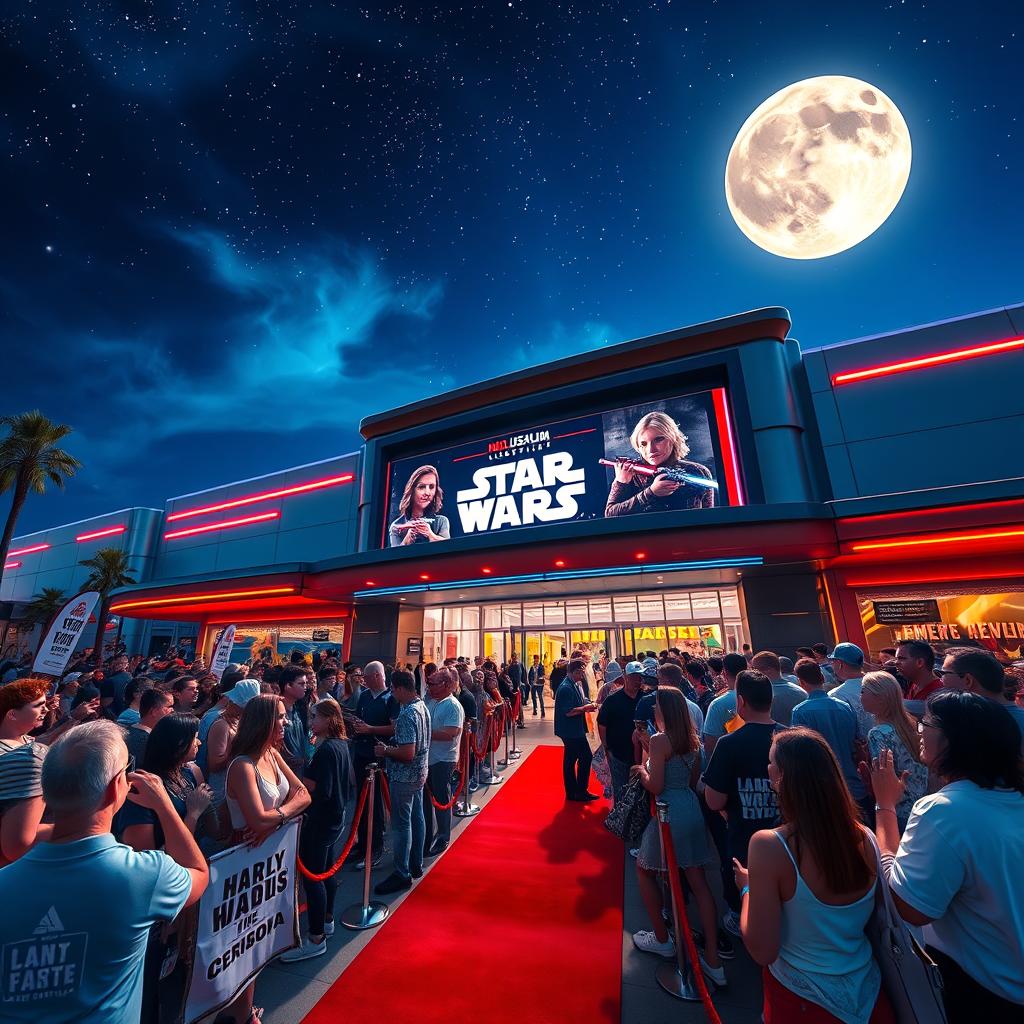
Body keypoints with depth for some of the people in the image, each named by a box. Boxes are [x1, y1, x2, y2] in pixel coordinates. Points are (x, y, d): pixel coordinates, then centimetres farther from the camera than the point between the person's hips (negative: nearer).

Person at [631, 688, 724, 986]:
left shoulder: (660, 740, -21)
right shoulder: (692, 740, 2)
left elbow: (655, 786, -21)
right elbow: (694, 781, 12)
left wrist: (641, 770, -2)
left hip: (669, 813, -7)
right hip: (692, 810, 7)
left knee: (645, 871, 17)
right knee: (697, 880, 14)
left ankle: (662, 940, 29)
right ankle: (713, 960, 21)